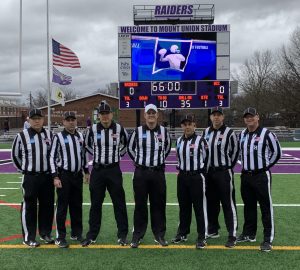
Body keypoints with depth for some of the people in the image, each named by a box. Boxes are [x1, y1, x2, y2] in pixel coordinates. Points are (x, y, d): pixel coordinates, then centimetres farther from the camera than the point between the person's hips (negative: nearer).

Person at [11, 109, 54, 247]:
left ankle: (45, 233, 25)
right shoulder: (22, 136, -6)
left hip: (47, 176, 4)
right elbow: (15, 155, 5)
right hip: (30, 177, -4)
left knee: (47, 205, 10)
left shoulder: (49, 135, 5)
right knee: (29, 206, 0)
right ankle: (28, 237, 10)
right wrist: (24, 169, 6)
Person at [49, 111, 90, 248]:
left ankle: (76, 233, 26)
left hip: (78, 175, 5)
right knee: (62, 206, -1)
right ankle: (60, 237, 7)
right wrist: (55, 177, -13)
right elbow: (52, 157, -8)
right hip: (64, 175, -5)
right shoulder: (58, 137, -7)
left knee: (77, 205, 13)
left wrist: (86, 171, 15)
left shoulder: (80, 136, 8)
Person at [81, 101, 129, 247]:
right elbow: (87, 144, 18)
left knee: (119, 203, 3)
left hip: (114, 170, -1)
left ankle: (122, 235, 14)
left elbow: (126, 144, 16)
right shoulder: (93, 129, -1)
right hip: (97, 170, 1)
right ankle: (92, 235, 17)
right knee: (95, 204, 7)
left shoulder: (119, 129, -3)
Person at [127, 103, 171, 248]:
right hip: (141, 172, -1)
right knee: (140, 205, 3)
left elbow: (167, 147, 20)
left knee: (158, 204, 6)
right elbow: (130, 148, 13)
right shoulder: (137, 131, -1)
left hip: (158, 172, 1)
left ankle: (159, 235, 18)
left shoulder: (164, 131, 3)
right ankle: (137, 236, 12)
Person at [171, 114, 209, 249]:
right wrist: (182, 170, 14)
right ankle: (182, 233, 27)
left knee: (199, 207, -2)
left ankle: (201, 237, 5)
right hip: (182, 176, 6)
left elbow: (206, 158, -1)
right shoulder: (179, 141, 9)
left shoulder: (200, 141, -9)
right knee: (183, 206, 14)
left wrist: (200, 173, 4)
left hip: (196, 177, -5)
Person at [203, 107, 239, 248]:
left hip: (224, 172, -6)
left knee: (228, 204, -5)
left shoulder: (229, 133, -7)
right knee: (211, 203, 14)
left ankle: (232, 235, -1)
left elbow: (235, 152, -2)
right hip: (209, 172, 6)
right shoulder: (205, 132, 8)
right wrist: (205, 167, 10)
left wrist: (227, 167, 1)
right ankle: (213, 231, 28)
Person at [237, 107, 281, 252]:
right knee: (249, 206, 15)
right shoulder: (242, 135, 9)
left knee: (266, 207, -2)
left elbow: (277, 152, -3)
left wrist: (265, 166, -1)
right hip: (245, 175, 6)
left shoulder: (266, 134, -9)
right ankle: (249, 234, 28)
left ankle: (268, 239, 3)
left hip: (261, 175, -6)